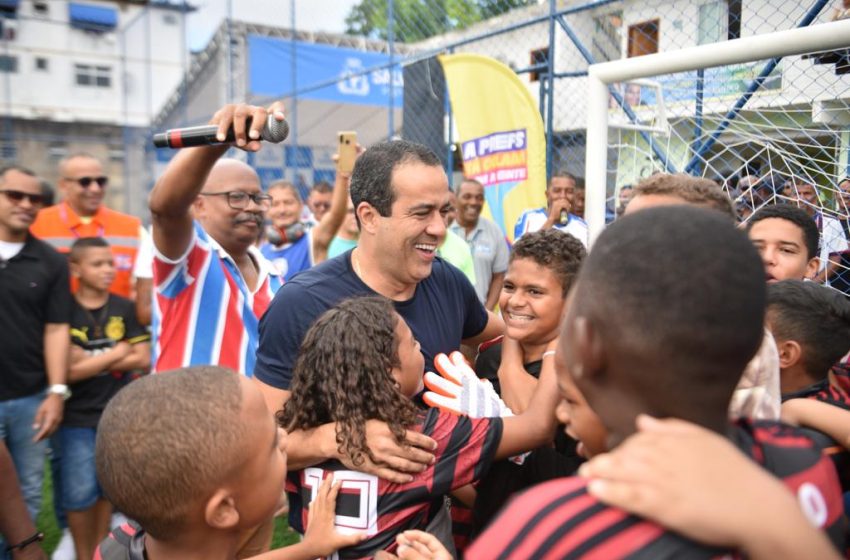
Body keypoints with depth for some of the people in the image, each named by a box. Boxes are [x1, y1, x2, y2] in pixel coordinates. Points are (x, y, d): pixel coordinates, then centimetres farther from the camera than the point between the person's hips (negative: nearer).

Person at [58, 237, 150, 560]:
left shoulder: (125, 309, 0)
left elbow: (143, 360, -4)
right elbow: (68, 371, -13)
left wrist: (91, 360, -10)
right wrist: (116, 353, -7)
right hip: (77, 419, -2)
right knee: (80, 493, 3)